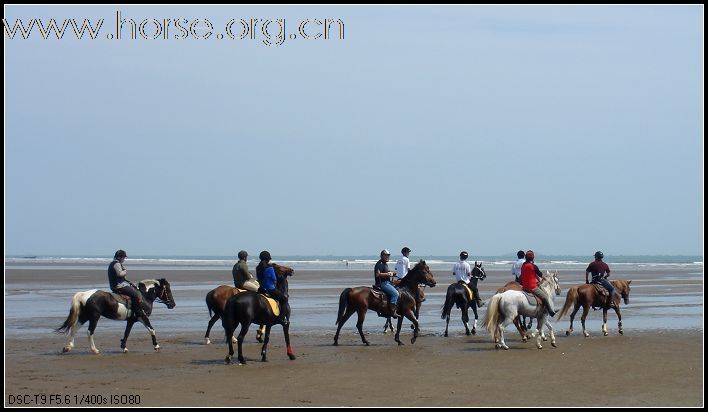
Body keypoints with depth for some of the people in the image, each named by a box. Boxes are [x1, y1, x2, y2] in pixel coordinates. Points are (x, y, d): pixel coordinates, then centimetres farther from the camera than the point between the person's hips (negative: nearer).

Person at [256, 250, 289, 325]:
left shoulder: (258, 268, 3)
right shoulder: (269, 267, -17)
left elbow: (258, 278, 10)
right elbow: (274, 279, -10)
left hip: (261, 289, 7)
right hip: (270, 290, -7)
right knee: (284, 298, 10)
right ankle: (281, 318, -2)